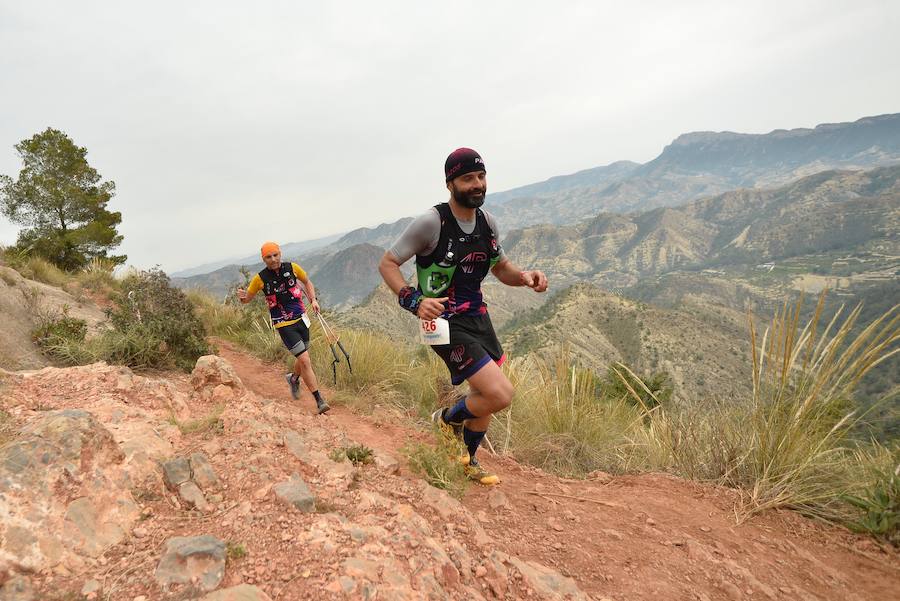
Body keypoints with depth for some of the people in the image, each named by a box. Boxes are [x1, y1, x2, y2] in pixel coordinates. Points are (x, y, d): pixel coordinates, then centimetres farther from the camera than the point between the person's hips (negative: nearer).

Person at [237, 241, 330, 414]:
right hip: (284, 325, -4)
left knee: (302, 359, 16)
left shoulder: (292, 268, -3)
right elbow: (247, 298, 3)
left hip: (301, 319, 4)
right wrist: (242, 297, -21)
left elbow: (307, 282, 15)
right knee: (305, 361, -13)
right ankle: (319, 400, -4)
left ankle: (294, 379, 51)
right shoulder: (260, 278, -10)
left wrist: (313, 299, 1)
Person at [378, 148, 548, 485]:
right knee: (500, 395, -17)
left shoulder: (487, 222, 2)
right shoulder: (431, 222, -18)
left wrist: (525, 277, -7)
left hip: (477, 316, 8)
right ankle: (449, 418, 15)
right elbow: (387, 263, -14)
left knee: (485, 395, 17)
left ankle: (468, 461, 41)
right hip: (446, 322, -7)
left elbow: (501, 268, 15)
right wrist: (414, 301, -30)